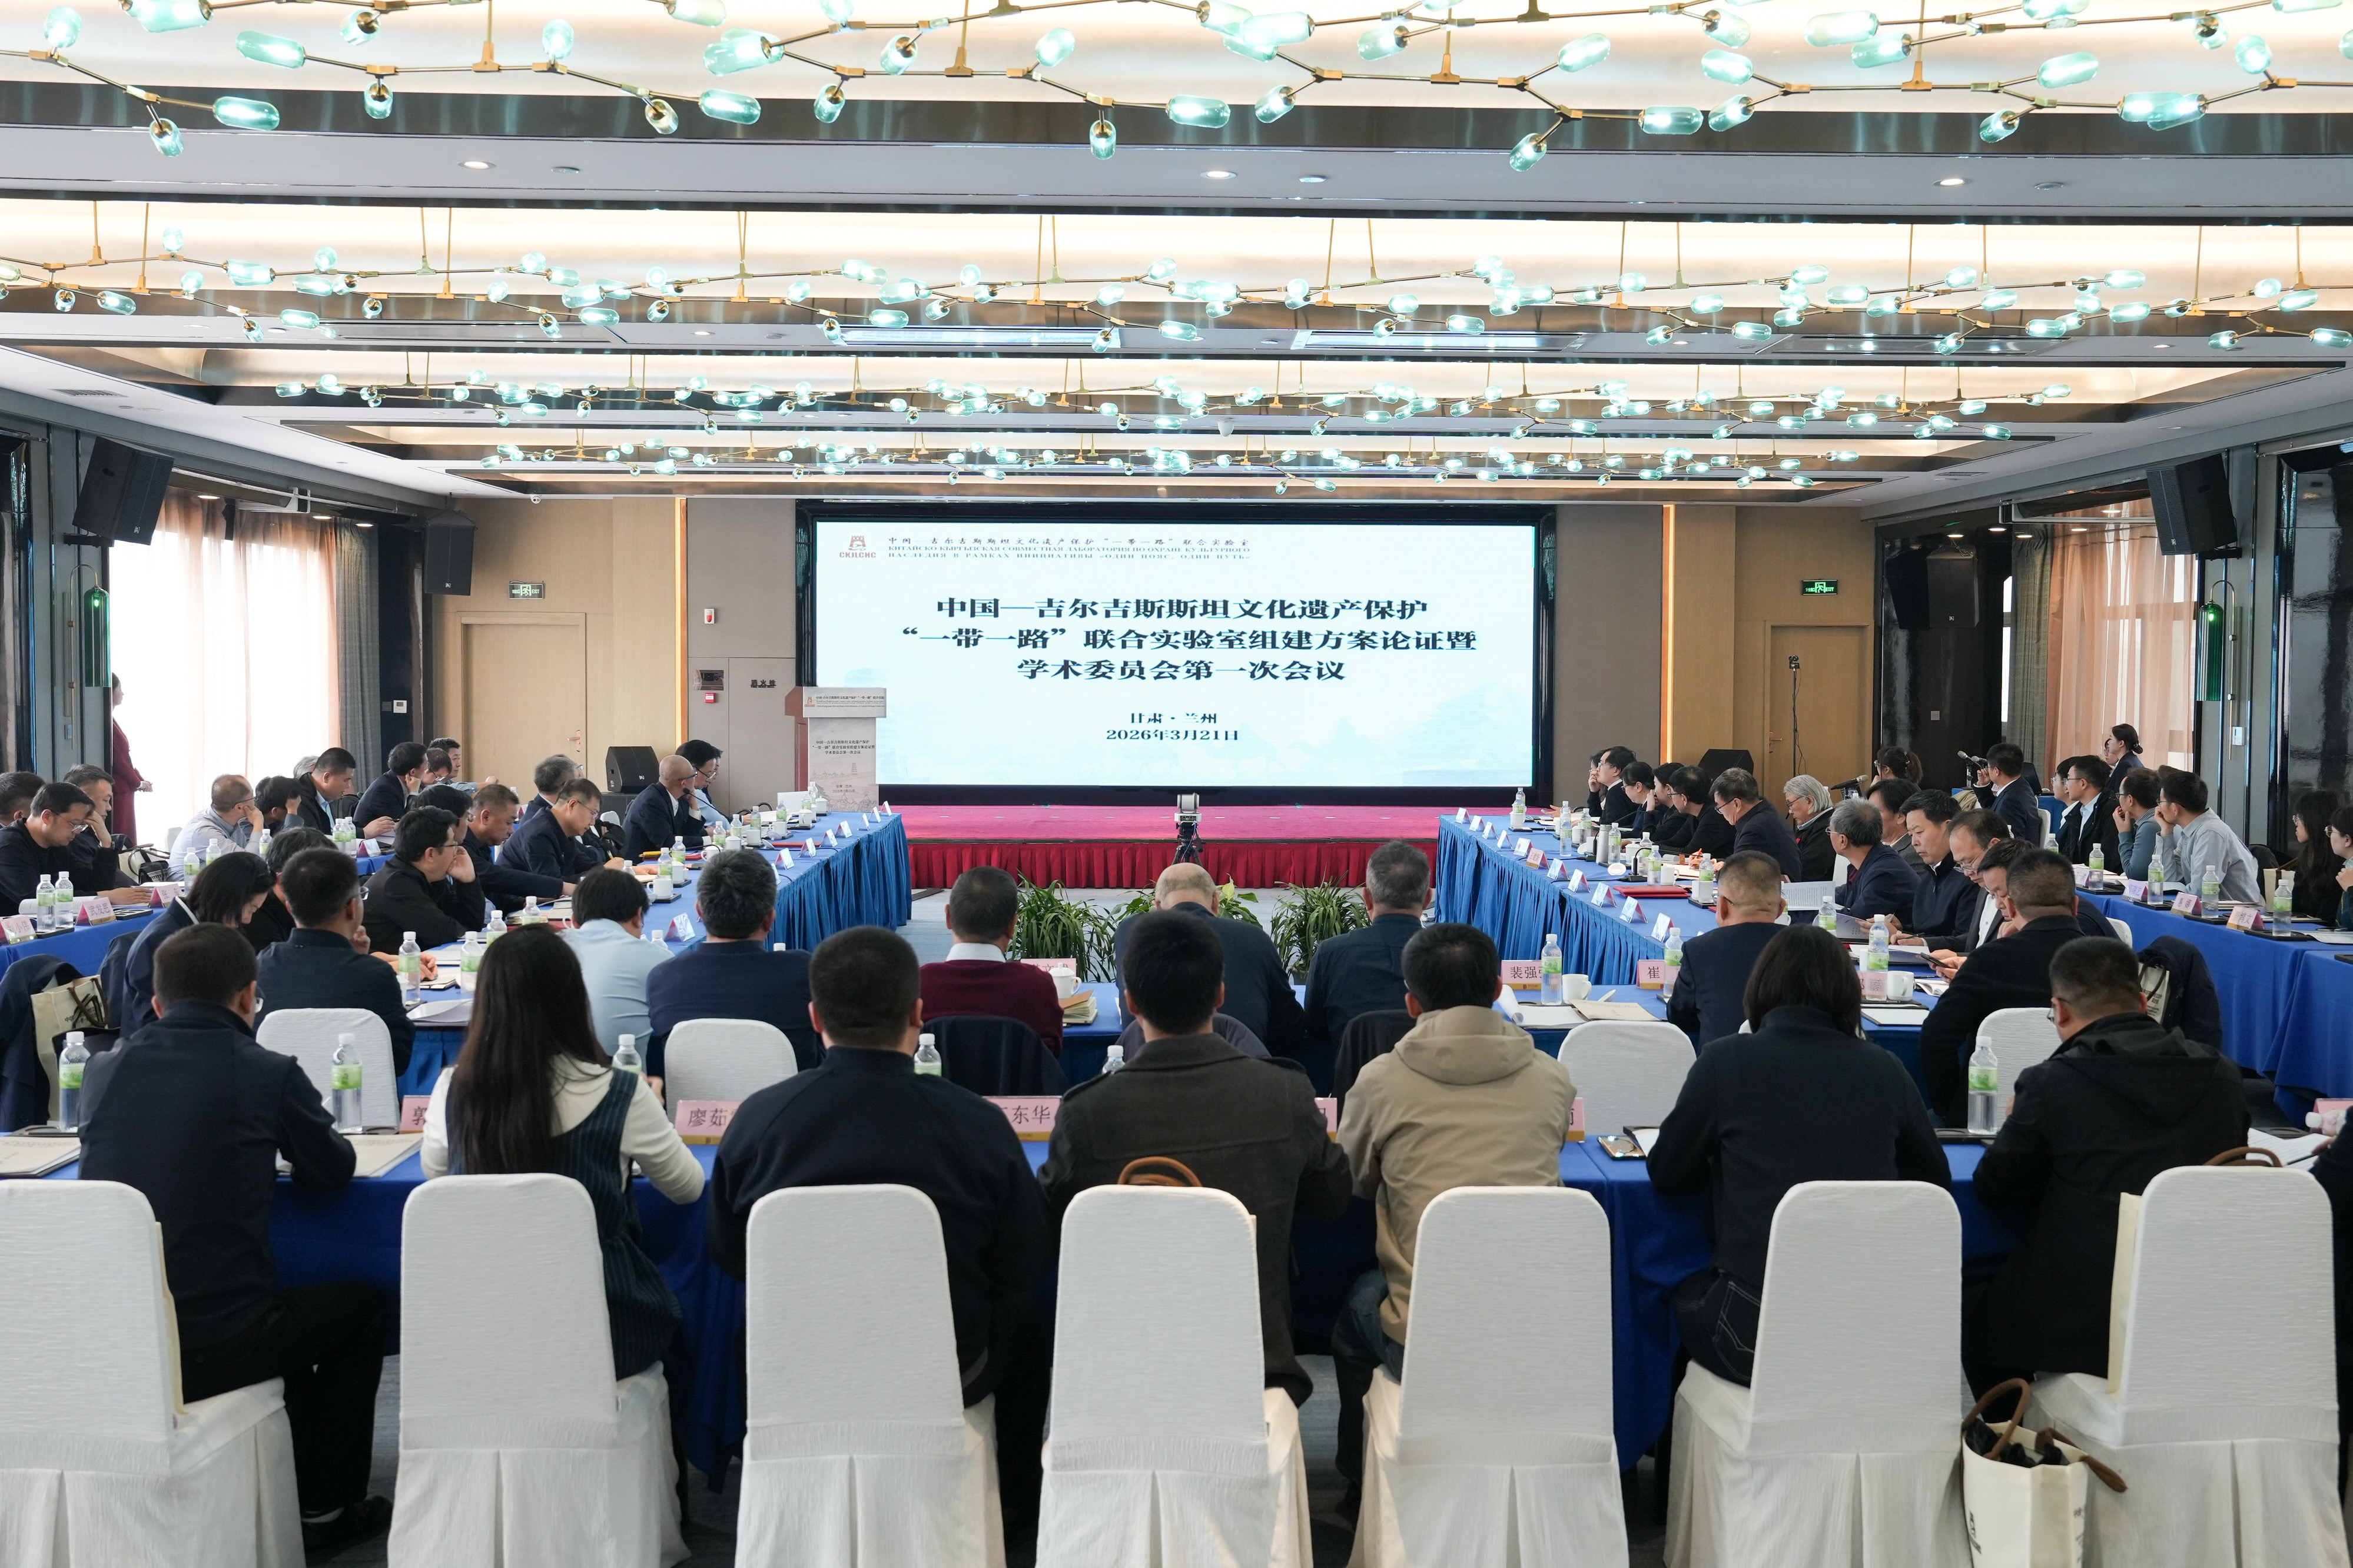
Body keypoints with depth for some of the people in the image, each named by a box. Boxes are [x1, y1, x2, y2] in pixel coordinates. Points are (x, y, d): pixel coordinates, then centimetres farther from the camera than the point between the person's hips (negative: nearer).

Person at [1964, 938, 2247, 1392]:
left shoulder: (2050, 1084, -12)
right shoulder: (2222, 1075, 1)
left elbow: (1994, 1191, 0)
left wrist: (2021, 1127, 20)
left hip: (2083, 1328, -5)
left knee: (1975, 1314, 22)